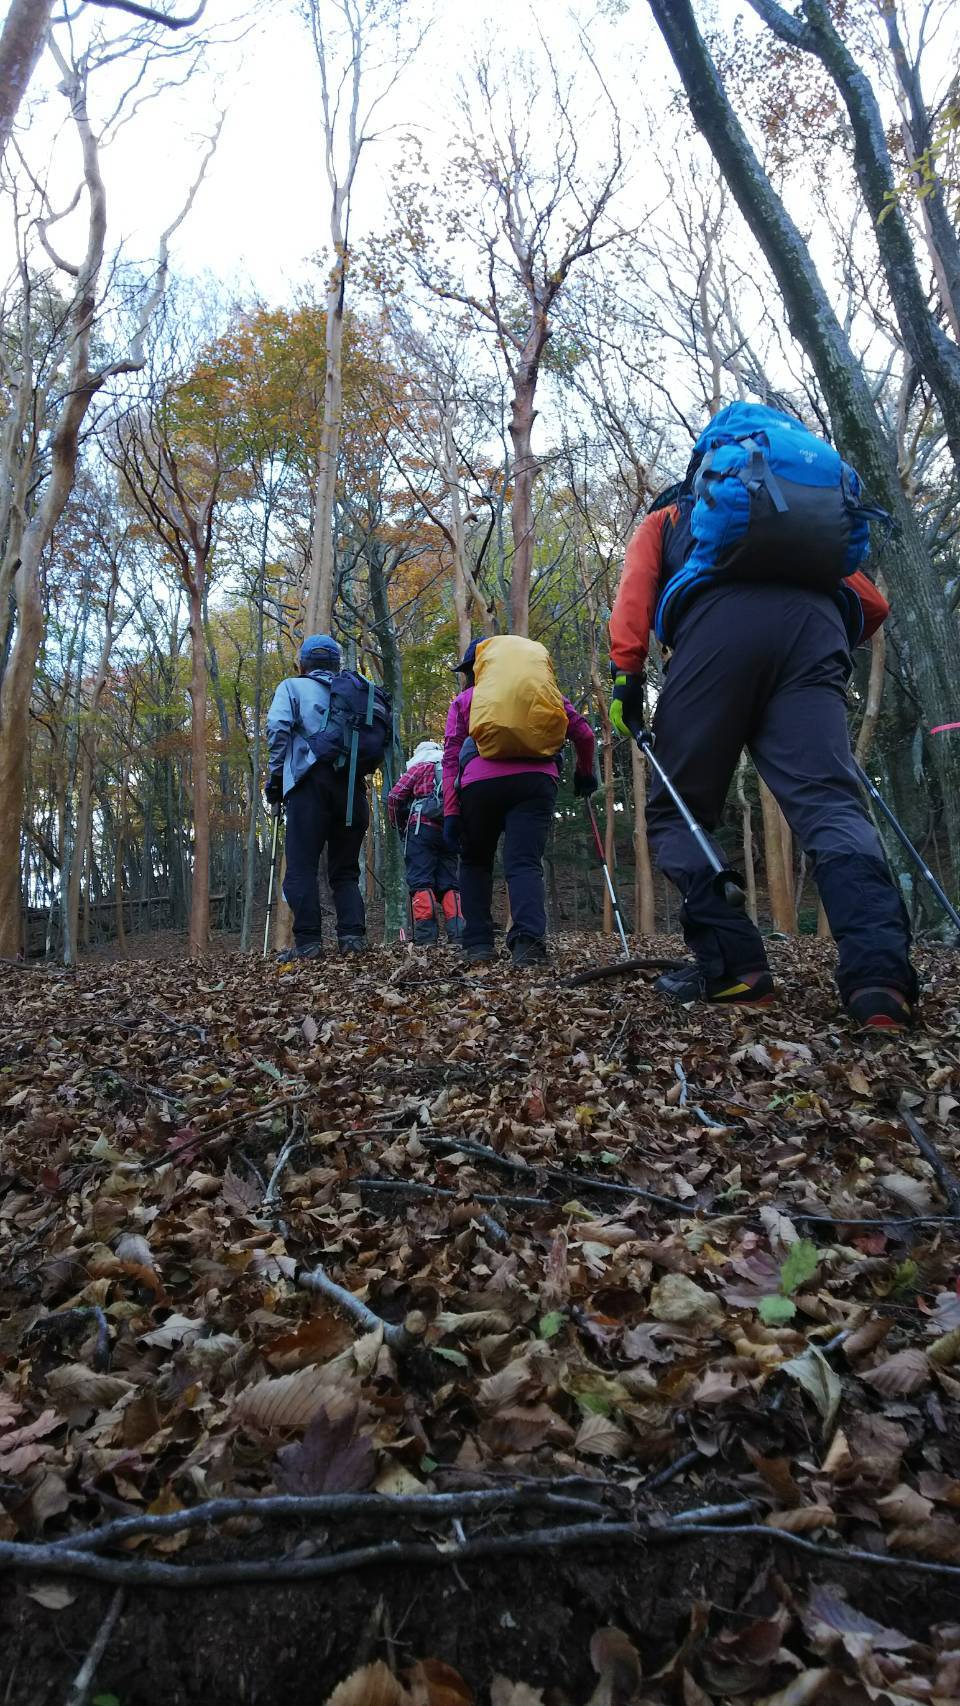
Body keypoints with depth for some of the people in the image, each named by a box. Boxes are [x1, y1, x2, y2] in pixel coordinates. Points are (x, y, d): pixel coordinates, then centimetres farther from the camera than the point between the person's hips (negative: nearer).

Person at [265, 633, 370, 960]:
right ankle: (353, 935, -3)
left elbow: (278, 729, -3)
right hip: (352, 784, 4)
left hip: (311, 781, -4)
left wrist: (276, 776, 3)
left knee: (302, 866, -3)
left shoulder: (293, 686, 13)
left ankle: (307, 941, -10)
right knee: (345, 868, 10)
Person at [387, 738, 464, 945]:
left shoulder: (420, 766, 10)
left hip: (422, 828, -4)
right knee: (449, 883, 7)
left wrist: (398, 825, 15)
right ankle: (458, 934, -6)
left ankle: (425, 936, -20)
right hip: (449, 832, 5)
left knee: (421, 881, -9)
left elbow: (394, 796, 2)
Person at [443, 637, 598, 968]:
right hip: (536, 779, 0)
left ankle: (478, 943, 8)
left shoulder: (463, 700, 23)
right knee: (524, 863, -5)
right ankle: (528, 940, -30)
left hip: (480, 783, 0)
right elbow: (583, 733, 19)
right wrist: (585, 773, 35)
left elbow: (451, 758, 10)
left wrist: (450, 813, 4)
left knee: (475, 862, 18)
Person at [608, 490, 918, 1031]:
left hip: (719, 624, -3)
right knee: (831, 805, -11)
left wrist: (626, 672, 1)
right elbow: (872, 604, 33)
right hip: (813, 621, 3)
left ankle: (734, 966, -8)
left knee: (676, 810, 5)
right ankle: (880, 976, -32)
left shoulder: (662, 521, 36)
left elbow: (637, 585, 12)